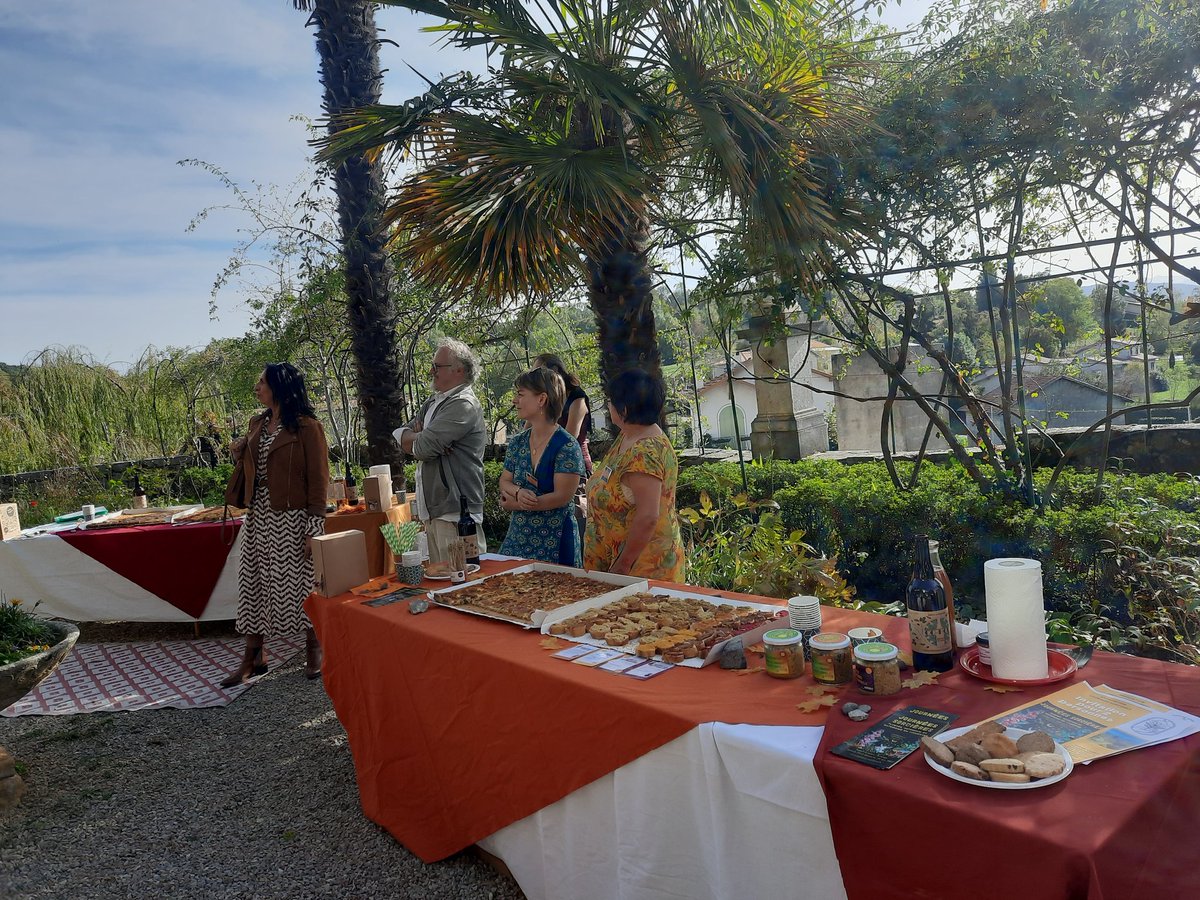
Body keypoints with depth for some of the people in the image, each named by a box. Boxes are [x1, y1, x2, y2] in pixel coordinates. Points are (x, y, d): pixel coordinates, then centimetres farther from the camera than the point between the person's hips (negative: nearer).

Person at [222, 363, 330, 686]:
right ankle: (253, 657, 20)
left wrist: (314, 529, -16)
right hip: (259, 516, 7)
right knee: (253, 581, 9)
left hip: (292, 518, -7)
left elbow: (318, 479, -12)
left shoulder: (306, 427, -10)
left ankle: (314, 650, 19)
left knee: (301, 581, 1)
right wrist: (238, 454, 1)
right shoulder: (257, 424, 11)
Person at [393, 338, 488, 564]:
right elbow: (398, 433, 13)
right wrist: (421, 439, -8)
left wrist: (412, 440, 5)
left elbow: (422, 448, -18)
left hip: (455, 513, -9)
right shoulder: (433, 403, 18)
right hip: (433, 510, 9)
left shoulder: (464, 405, -14)